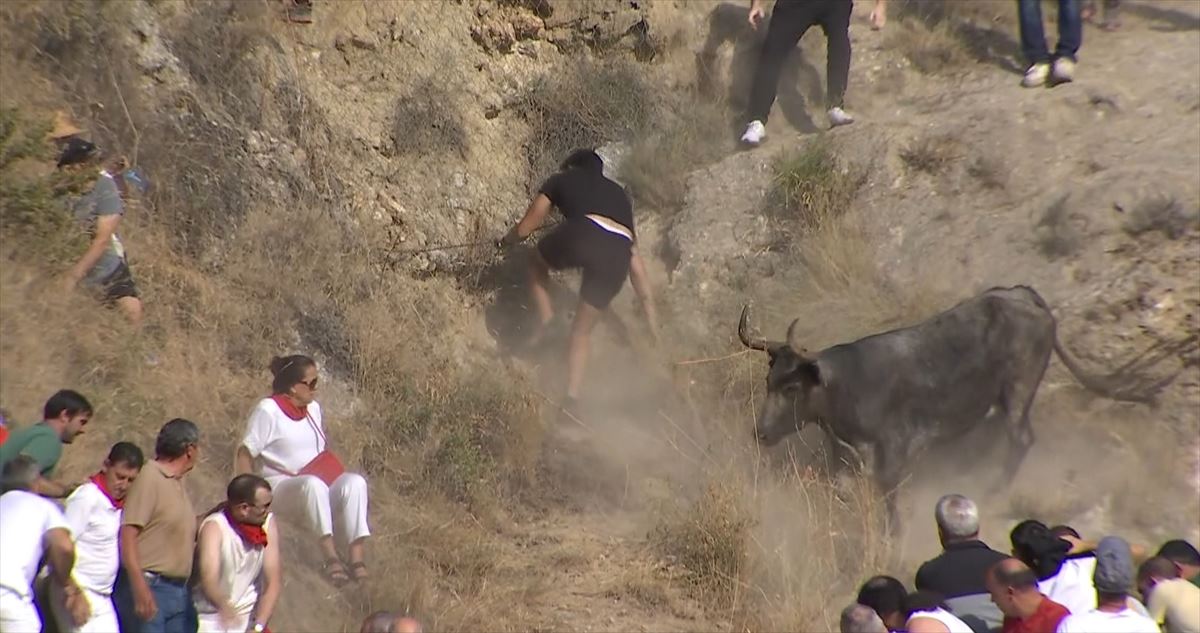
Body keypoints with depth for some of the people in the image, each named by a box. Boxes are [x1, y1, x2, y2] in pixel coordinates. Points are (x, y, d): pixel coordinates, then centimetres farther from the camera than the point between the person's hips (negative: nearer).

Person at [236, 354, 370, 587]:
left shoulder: (313, 408, 15)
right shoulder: (268, 410, -7)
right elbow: (245, 454, -8)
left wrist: (331, 472, 5)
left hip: (319, 480, 6)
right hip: (280, 487, -6)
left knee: (355, 482, -25)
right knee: (313, 484, -40)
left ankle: (357, 559, -36)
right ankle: (330, 557, -48)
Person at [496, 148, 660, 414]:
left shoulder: (562, 180, 29)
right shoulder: (618, 194, 38)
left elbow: (526, 227, 31)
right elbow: (634, 254, 35)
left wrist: (505, 240, 52)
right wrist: (648, 302, 37)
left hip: (583, 234, -4)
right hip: (617, 255, 4)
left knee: (538, 262, 32)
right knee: (582, 331, 21)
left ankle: (545, 317, 12)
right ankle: (572, 400, 14)